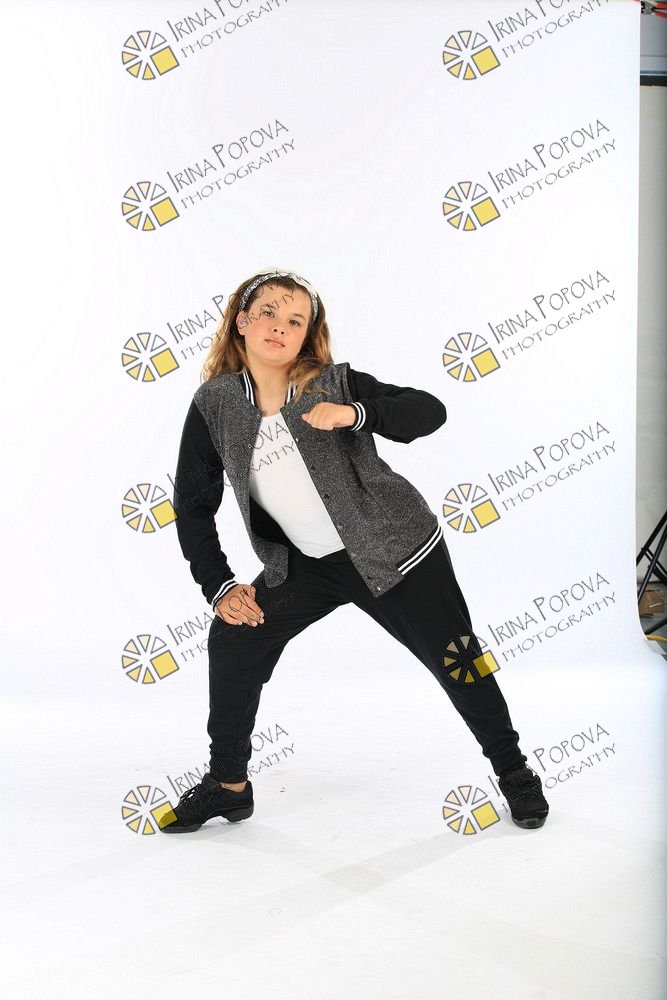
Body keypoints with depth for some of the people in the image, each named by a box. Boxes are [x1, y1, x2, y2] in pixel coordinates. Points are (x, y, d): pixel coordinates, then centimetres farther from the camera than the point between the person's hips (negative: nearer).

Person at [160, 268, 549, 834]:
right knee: (233, 642, -3)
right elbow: (193, 503, 2)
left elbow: (430, 411, -19)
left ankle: (515, 772, 26)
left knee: (457, 662, 1)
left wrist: (356, 414, -35)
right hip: (306, 565, 4)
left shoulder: (335, 383, -13)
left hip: (395, 552, -3)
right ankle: (228, 785, 16)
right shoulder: (215, 404, -5)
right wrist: (218, 586, -3)